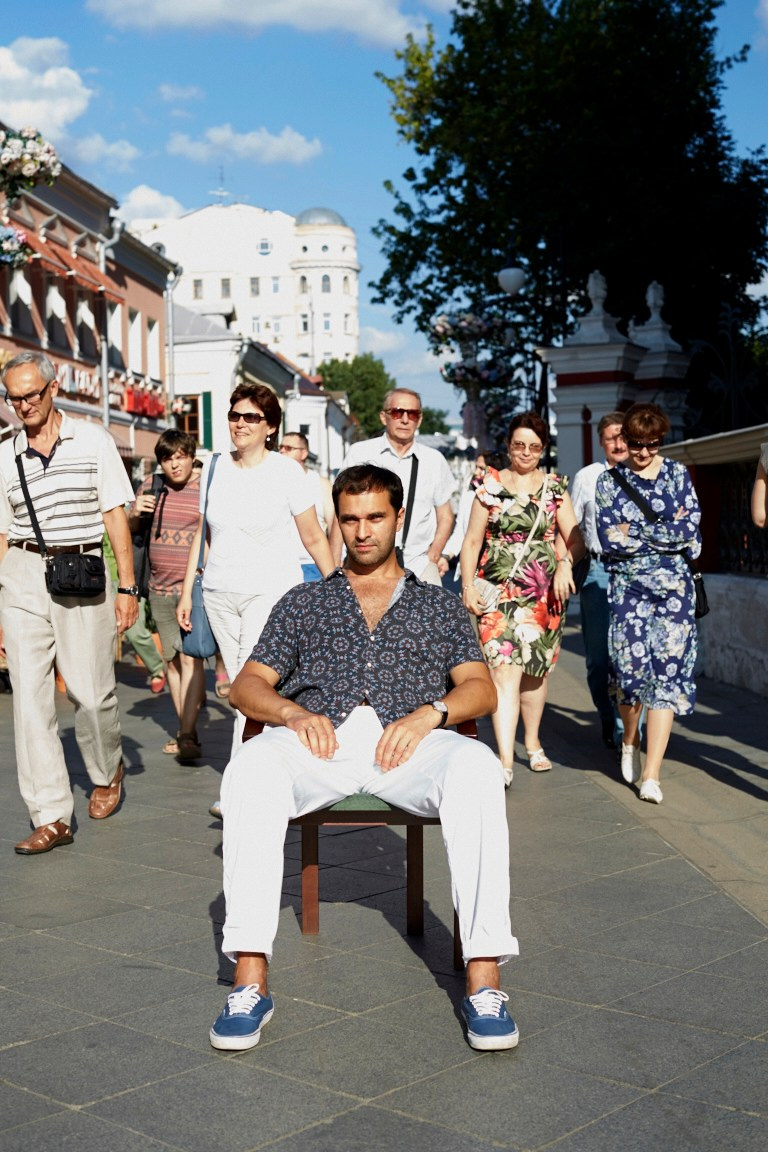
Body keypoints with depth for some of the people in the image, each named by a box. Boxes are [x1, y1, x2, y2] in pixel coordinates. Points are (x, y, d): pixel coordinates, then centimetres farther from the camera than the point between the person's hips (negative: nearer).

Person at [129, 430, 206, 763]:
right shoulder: (151, 485, 8)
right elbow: (130, 530, 16)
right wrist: (134, 513, -7)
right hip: (160, 589, 5)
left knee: (191, 657, -15)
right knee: (172, 660, 11)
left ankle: (187, 736, -18)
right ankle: (186, 730, 21)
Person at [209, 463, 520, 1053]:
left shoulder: (438, 604, 26)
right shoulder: (305, 602, 27)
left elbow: (481, 689, 14)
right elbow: (248, 685, 17)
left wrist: (430, 713, -8)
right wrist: (293, 712, -6)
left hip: (409, 741, 0)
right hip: (319, 739, 1)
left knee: (477, 767, -35)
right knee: (251, 768, -35)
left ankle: (484, 977, -35)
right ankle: (251, 978, -34)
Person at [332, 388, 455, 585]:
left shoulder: (434, 460, 10)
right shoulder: (359, 454, 3)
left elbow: (445, 516, 16)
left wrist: (432, 560, 4)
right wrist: (334, 568, -2)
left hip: (418, 565, 2)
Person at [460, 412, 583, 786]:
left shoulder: (555, 487, 9)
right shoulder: (491, 485, 6)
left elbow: (575, 538, 3)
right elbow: (472, 540, 6)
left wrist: (566, 563, -17)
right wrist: (468, 586, -4)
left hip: (545, 591, 2)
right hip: (499, 589, -2)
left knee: (536, 669, 10)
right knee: (504, 669, -14)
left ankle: (532, 744, 30)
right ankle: (506, 762, -20)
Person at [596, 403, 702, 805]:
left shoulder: (677, 474, 9)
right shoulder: (609, 480, 6)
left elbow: (692, 529, -2)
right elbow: (609, 539, -6)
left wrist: (636, 532, -7)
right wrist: (670, 534, -6)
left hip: (674, 586, 1)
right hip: (628, 586, -1)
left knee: (668, 672, -7)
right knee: (634, 668, -10)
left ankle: (651, 775, -5)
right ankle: (630, 740, 24)